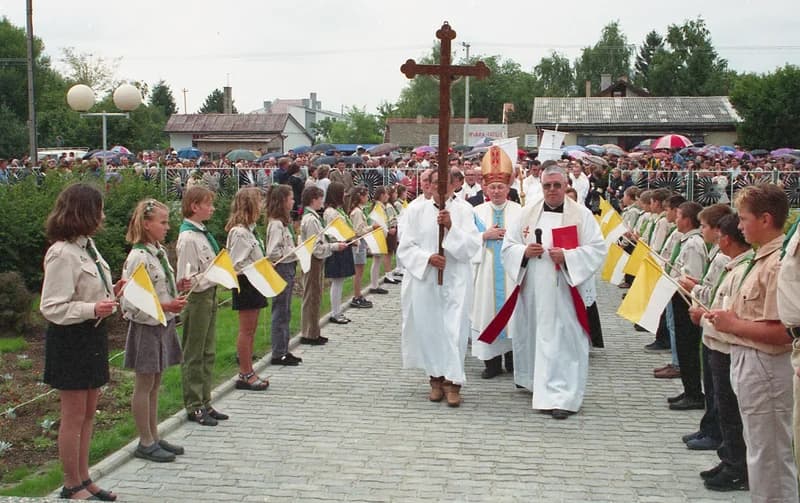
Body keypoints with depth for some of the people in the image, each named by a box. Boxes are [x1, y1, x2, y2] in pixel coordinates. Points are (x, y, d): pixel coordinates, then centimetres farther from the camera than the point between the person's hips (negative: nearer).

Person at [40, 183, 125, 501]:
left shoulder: (87, 245, 8)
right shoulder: (62, 253, -20)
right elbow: (51, 308, -22)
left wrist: (111, 293, 3)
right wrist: (93, 309, -31)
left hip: (92, 334, 9)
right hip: (70, 339, -9)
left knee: (88, 414, 16)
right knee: (74, 417, 3)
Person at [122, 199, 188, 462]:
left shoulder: (159, 252, 8)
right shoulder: (138, 257, -18)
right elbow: (132, 301, -21)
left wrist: (177, 288, 1)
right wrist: (166, 306, -26)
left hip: (163, 324, 8)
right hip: (146, 326, -8)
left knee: (154, 384, 15)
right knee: (144, 386, 3)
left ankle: (154, 437, 25)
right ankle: (146, 443, 13)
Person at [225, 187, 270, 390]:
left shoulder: (250, 229, 12)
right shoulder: (239, 232, -18)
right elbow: (237, 264, -21)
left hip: (254, 284, 10)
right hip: (245, 284, -10)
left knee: (251, 330, 14)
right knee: (246, 330, -2)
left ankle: (248, 372, 21)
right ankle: (245, 375, 6)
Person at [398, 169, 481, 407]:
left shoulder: (463, 210, 1)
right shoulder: (416, 210, 3)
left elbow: (472, 245, -6)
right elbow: (405, 247, 0)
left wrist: (450, 226, -18)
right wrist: (427, 258, -15)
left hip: (455, 281, -1)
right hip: (423, 279, 1)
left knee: (454, 329, -5)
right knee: (428, 329, 6)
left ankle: (452, 381, 2)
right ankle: (436, 378, 20)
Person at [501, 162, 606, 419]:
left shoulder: (582, 214, 0)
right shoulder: (528, 213, 9)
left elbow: (597, 249, -6)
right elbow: (508, 246, 9)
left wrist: (567, 256, -19)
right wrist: (524, 252, -12)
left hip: (565, 291, -3)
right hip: (533, 289, 4)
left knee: (563, 341, -5)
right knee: (534, 337, 11)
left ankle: (562, 396, -2)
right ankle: (537, 383, 30)